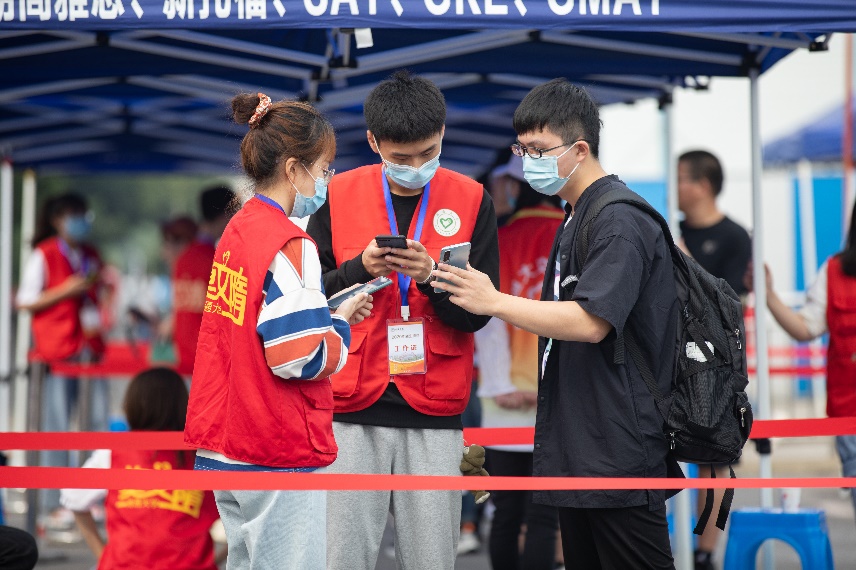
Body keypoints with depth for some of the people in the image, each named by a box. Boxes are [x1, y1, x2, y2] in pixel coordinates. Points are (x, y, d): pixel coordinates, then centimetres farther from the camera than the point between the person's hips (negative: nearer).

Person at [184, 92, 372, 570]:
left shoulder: (237, 230, 10)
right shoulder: (289, 247, -16)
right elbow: (302, 359, -20)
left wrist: (327, 313, 9)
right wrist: (341, 323, -3)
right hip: (280, 458, -9)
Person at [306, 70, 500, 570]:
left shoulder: (471, 200, 3)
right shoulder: (339, 196, 3)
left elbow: (478, 313, 1)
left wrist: (431, 275, -17)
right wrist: (360, 269, -14)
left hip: (434, 415, 0)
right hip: (353, 409, 0)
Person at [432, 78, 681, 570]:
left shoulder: (619, 221, -15)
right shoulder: (575, 219, 18)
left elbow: (591, 322, -24)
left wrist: (494, 302, -21)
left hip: (619, 451, -10)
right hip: (579, 452, 10)